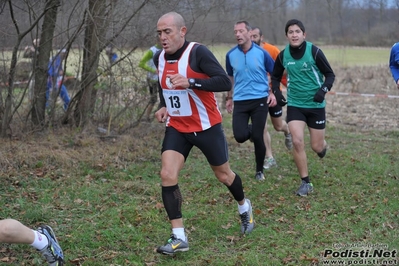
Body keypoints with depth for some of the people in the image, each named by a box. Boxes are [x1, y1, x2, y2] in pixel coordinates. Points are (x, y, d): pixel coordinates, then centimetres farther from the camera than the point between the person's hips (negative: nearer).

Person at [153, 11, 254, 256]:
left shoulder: (198, 52, -20)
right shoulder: (159, 58, 0)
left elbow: (225, 82, -28)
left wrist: (191, 82, -38)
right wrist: (164, 107, 2)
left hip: (206, 127, -4)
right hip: (177, 128, 5)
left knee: (223, 175, 13)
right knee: (167, 176, -13)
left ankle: (244, 207, 46)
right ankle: (179, 237, -5)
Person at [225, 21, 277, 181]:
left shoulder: (262, 53, -5)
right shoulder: (230, 55, 1)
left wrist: (273, 93, -6)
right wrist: (229, 97, 21)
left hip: (260, 100, -2)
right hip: (240, 101, 2)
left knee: (257, 138, -4)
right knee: (240, 136, -12)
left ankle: (259, 171, 19)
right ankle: (251, 131, 28)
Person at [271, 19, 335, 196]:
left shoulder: (314, 51, -13)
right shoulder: (283, 55, -4)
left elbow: (330, 74, -5)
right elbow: (275, 77, 14)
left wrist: (323, 90, -22)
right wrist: (276, 92, -3)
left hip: (316, 105, -2)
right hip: (294, 105, 2)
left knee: (317, 147, 4)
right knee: (297, 142, -15)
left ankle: (323, 146, 45)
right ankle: (306, 183, 0)